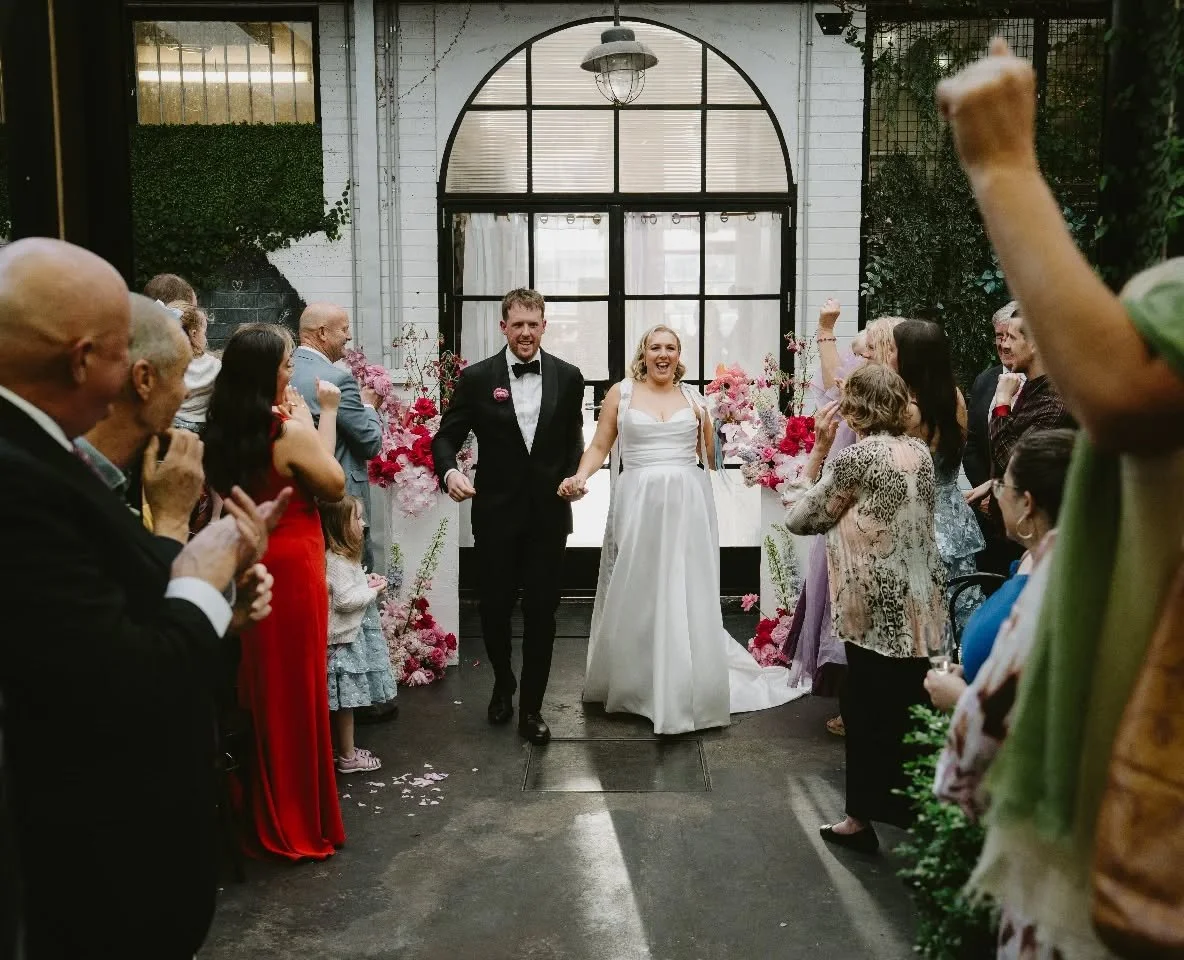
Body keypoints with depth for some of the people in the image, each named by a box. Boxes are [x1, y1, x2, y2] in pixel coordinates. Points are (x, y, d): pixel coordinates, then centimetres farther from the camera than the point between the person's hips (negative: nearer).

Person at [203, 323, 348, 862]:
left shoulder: (222, 430, 2)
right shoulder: (290, 432, -19)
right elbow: (335, 487, -6)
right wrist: (325, 415, -3)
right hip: (288, 568, -7)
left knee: (256, 687, 18)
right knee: (294, 690, 5)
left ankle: (257, 811, 33)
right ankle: (298, 822, 18)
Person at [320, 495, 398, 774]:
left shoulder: (343, 556, 11)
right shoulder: (336, 561, -20)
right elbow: (344, 600, -24)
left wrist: (366, 581, 8)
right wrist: (373, 590, -12)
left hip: (353, 633, 10)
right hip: (345, 638, -10)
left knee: (346, 699, 17)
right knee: (346, 699, -1)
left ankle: (346, 748, 26)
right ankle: (347, 758, 8)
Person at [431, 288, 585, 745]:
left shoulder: (567, 377, 2)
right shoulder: (477, 378, -3)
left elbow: (573, 439, 10)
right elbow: (447, 436, -1)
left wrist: (575, 476, -9)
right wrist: (449, 470, -22)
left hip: (548, 513, 1)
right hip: (496, 513, 0)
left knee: (541, 610, 5)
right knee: (495, 606, 10)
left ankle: (531, 707, 21)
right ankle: (503, 683, 39)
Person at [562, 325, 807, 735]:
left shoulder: (693, 398, 10)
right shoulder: (621, 392, 6)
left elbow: (712, 457, 16)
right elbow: (600, 446, 4)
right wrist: (579, 477, -10)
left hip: (687, 505, 1)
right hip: (637, 504, -1)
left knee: (686, 596, 1)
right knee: (635, 594, 5)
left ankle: (688, 690, 10)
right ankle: (631, 683, 22)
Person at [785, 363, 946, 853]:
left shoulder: (857, 456, -13)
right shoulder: (920, 451, 6)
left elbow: (800, 518, -7)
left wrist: (817, 450, -2)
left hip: (877, 606, -6)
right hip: (922, 603, 6)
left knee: (867, 709, 6)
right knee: (908, 706, 15)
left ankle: (864, 816, 16)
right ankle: (906, 801, 28)